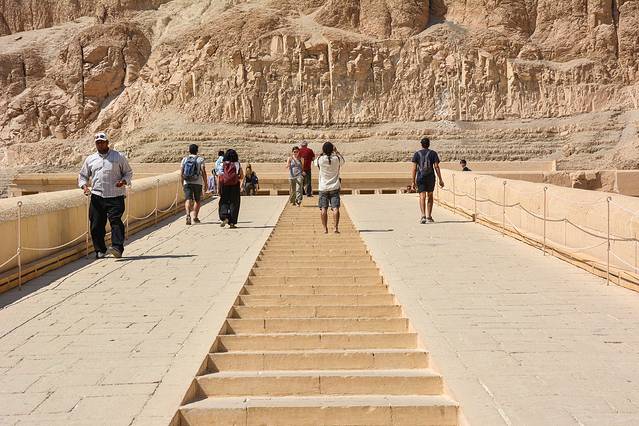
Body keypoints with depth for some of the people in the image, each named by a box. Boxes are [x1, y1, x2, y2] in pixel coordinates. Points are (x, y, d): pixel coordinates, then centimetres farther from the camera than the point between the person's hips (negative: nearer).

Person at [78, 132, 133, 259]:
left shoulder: (119, 157, 8)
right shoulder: (90, 159, 16)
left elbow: (128, 172, 12)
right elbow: (82, 175, 23)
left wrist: (124, 181, -9)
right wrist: (84, 186, 2)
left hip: (115, 197, -3)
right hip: (97, 197, 3)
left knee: (115, 220, -17)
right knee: (96, 224, 2)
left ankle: (117, 248, -22)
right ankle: (100, 250, 12)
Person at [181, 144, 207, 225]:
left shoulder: (184, 159, 7)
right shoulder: (200, 159, 0)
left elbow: (182, 172, 8)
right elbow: (203, 172, -6)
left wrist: (182, 183, 18)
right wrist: (206, 184, -1)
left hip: (187, 183, 1)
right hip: (198, 183, -1)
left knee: (188, 199, -5)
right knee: (197, 200, 14)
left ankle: (188, 215, -27)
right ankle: (195, 217, 15)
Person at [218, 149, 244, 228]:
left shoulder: (223, 164, 3)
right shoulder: (237, 164, 1)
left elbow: (220, 177, -1)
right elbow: (242, 176, 1)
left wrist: (218, 188, 3)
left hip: (224, 185, 1)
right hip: (235, 185, -1)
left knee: (224, 202, 10)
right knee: (234, 203, 5)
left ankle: (224, 217, -14)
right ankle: (232, 222, 3)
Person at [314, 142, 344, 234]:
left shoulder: (320, 159, -8)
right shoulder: (337, 159, -6)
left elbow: (315, 162, 16)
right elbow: (342, 161, 18)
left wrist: (322, 153, 19)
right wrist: (336, 152, 23)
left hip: (323, 188, 0)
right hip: (334, 187, 0)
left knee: (323, 209, 6)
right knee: (335, 208, -4)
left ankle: (325, 228, 7)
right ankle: (336, 227, -13)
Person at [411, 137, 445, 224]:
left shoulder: (417, 154, 3)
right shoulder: (433, 153, 2)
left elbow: (414, 168, -2)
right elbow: (436, 167, -4)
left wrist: (413, 181, 0)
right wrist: (440, 180, -1)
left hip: (420, 178, -1)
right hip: (431, 177, 1)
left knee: (422, 197, -5)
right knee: (430, 196, 16)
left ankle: (423, 216, -22)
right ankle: (429, 217, 21)